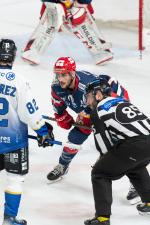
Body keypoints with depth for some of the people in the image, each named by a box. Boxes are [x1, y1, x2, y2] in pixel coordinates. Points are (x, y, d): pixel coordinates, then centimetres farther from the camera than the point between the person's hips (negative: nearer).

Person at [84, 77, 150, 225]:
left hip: (135, 145, -7)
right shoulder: (122, 102, 28)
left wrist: (105, 160, 23)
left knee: (100, 173, 7)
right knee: (135, 167, 37)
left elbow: (105, 146, 7)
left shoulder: (97, 111, 6)